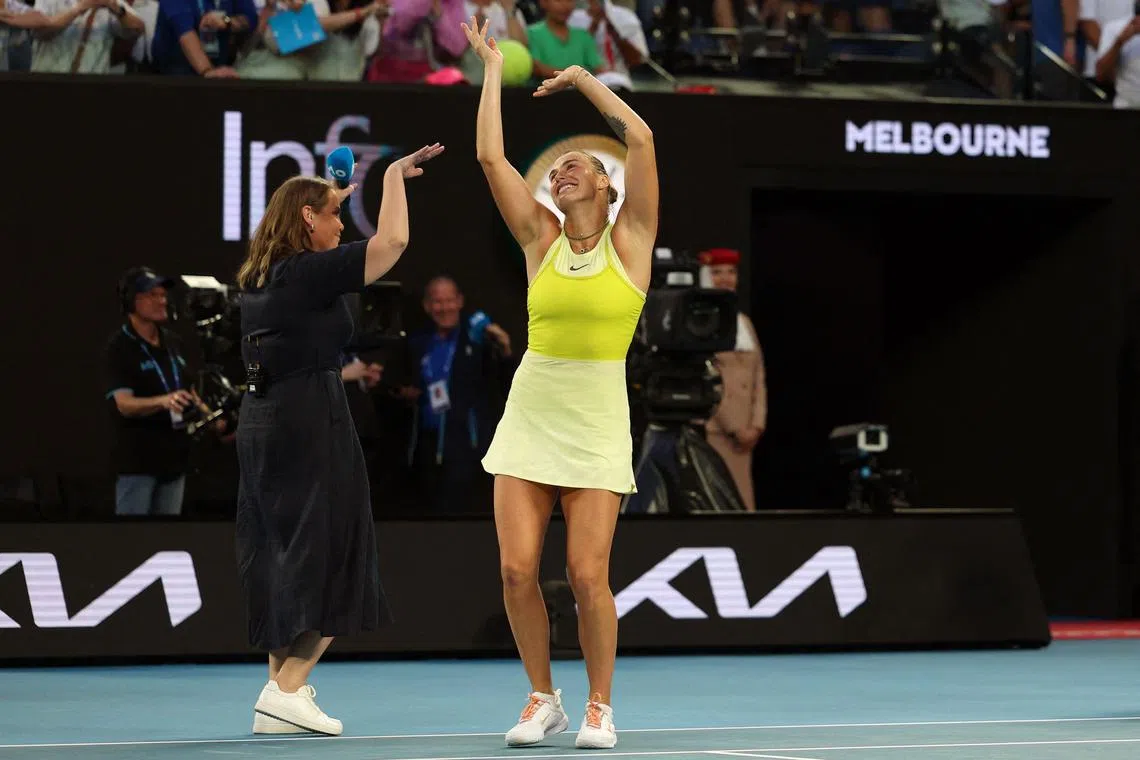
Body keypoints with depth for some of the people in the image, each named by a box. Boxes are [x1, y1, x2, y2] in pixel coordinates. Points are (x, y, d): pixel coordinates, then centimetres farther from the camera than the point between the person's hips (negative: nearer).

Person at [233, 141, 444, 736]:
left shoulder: (259, 276, 12)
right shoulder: (311, 272, -12)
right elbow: (392, 241, -14)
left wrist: (330, 195, 43)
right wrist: (395, 174, 0)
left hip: (260, 419, 9)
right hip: (311, 419, -9)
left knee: (276, 554, 12)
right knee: (327, 553, -3)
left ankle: (280, 692, 16)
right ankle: (288, 688, -9)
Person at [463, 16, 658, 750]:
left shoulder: (631, 240, 1)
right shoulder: (542, 240, 7)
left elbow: (642, 138, -9)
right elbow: (490, 154, 2)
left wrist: (584, 78, 1)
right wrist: (493, 69, 8)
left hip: (597, 430, -3)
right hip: (529, 420, 3)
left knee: (588, 574, -9)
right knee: (517, 569, -4)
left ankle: (600, 705, 8)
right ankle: (543, 698, 13)